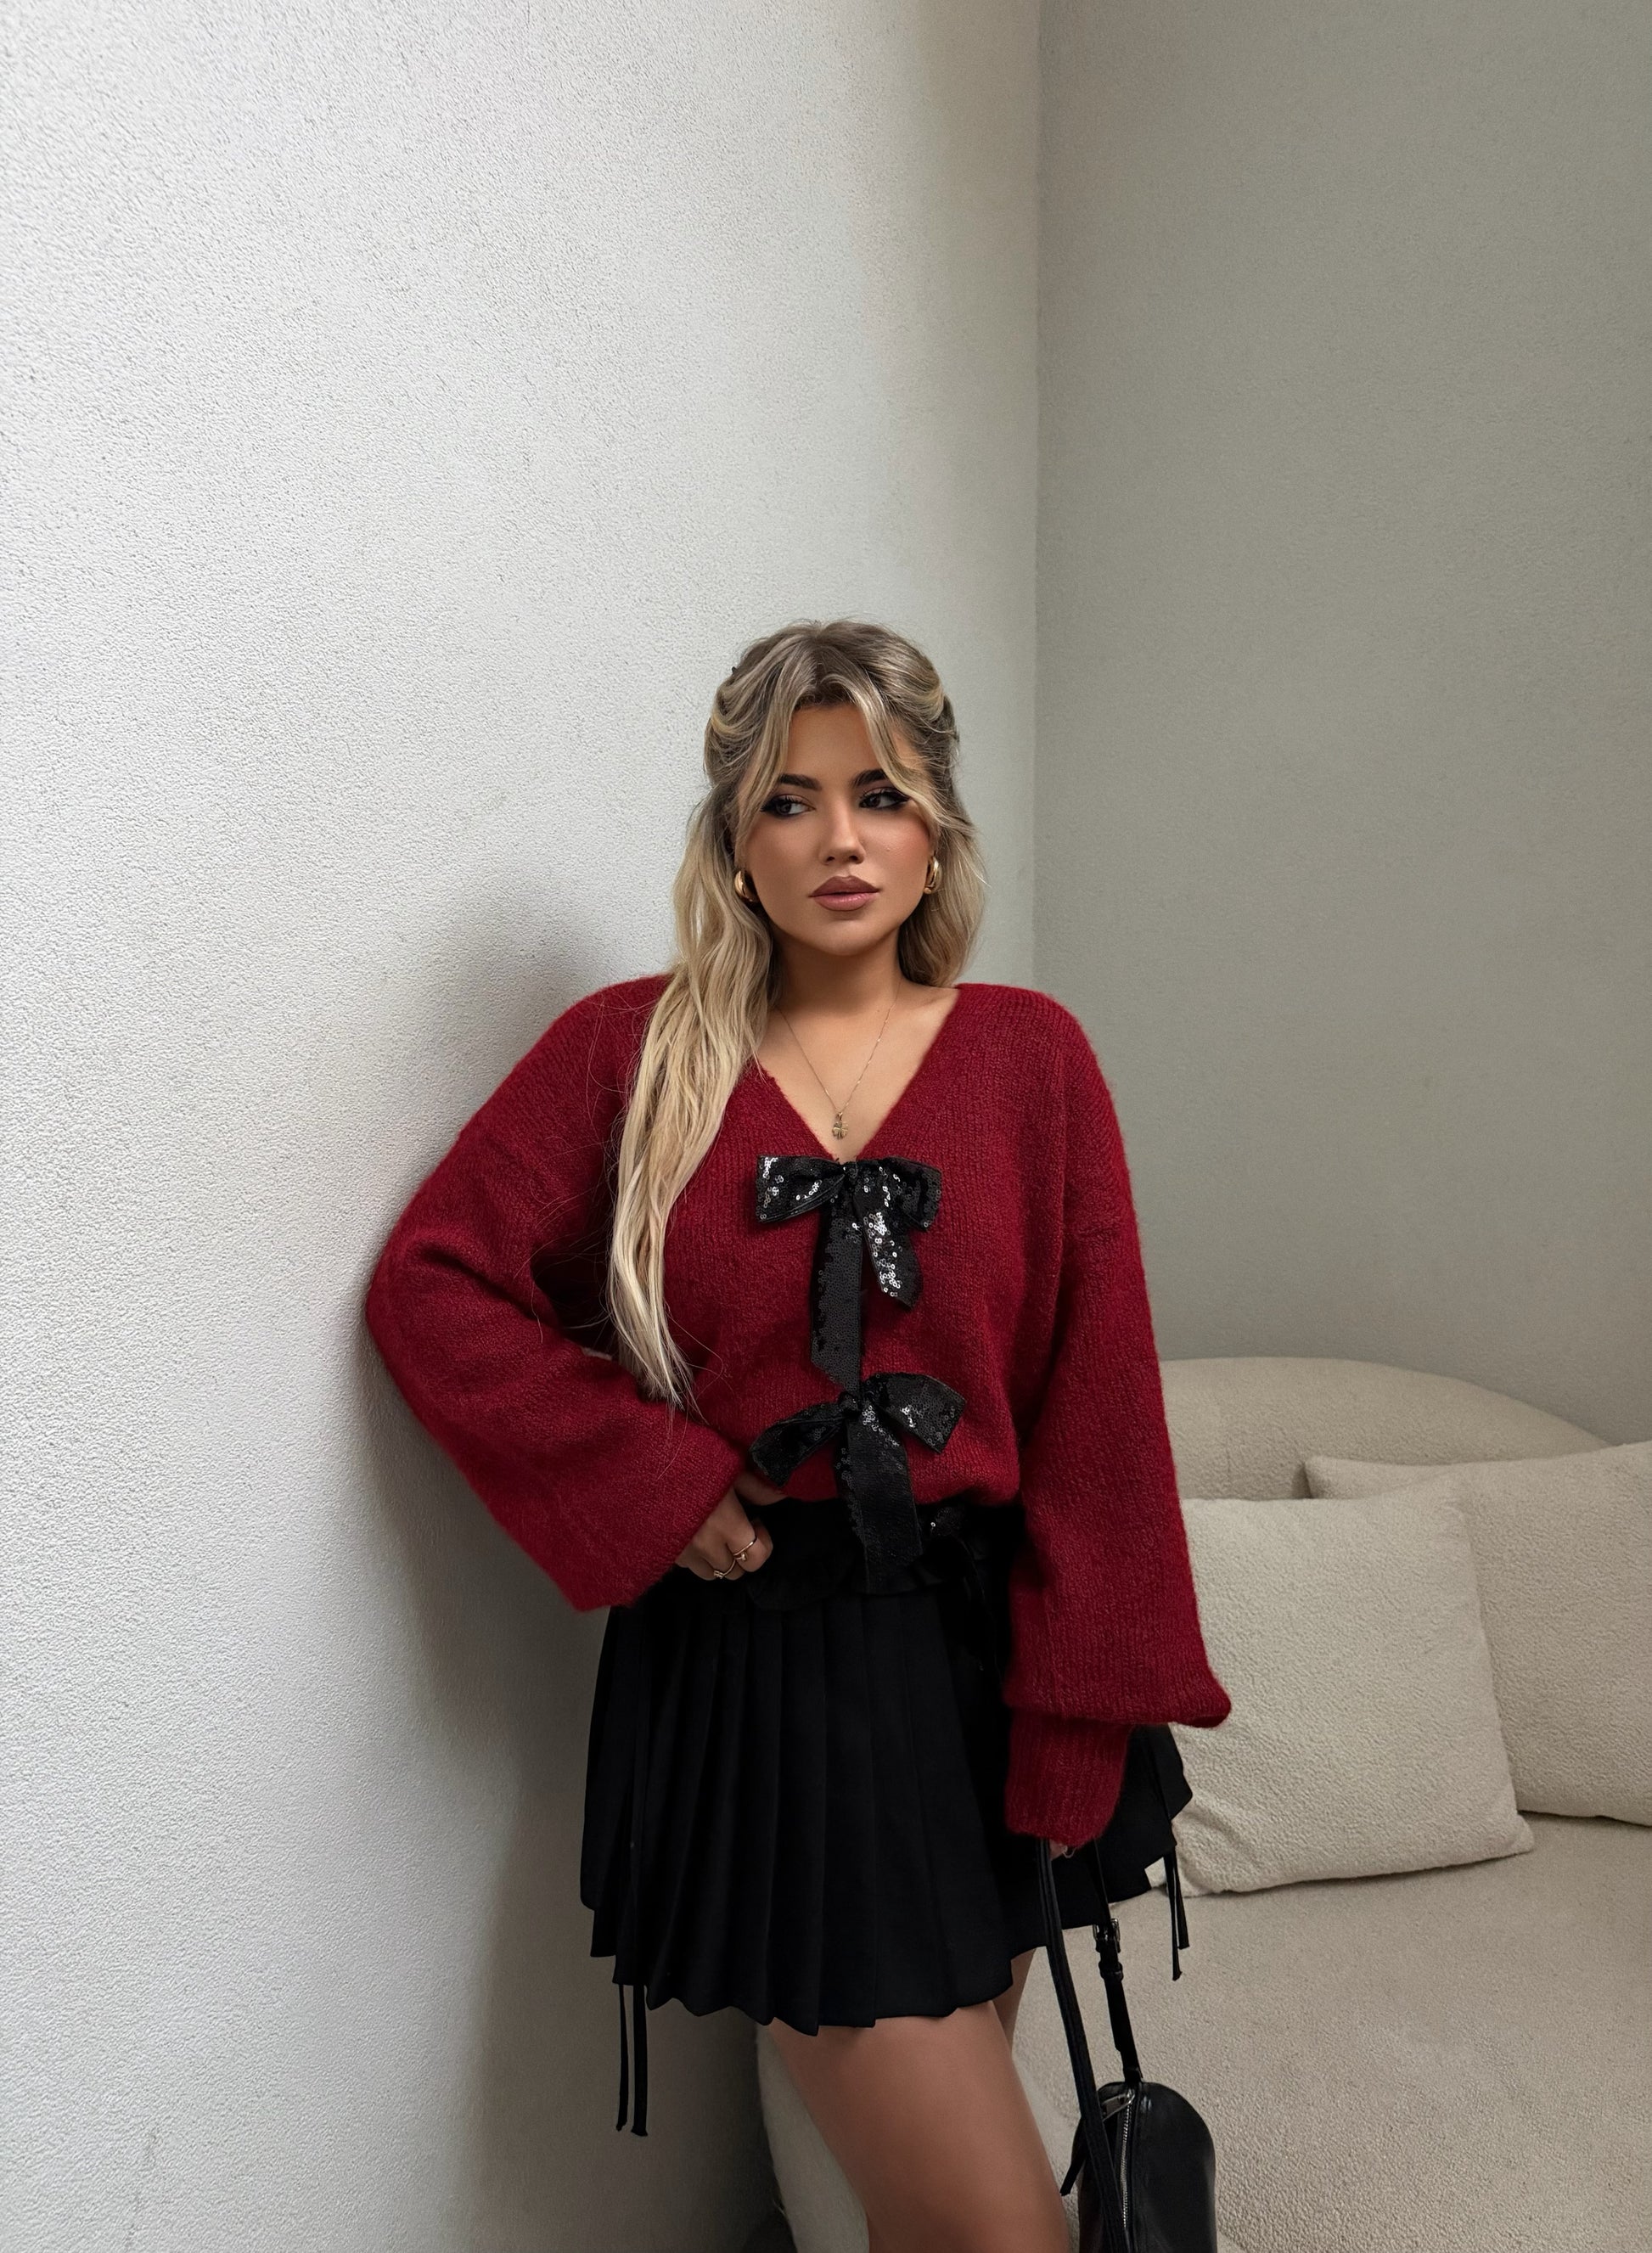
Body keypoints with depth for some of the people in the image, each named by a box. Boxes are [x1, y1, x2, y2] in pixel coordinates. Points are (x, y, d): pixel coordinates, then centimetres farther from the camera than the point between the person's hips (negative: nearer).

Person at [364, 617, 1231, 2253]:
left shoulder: (1032, 1056, 0)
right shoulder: (630, 1049, -1)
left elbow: (1097, 1402, -2)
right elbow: (431, 1282, -2)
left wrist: (1084, 1727, -5)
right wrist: (649, 1474, -11)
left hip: (978, 1640, 2)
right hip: (755, 1653, -2)